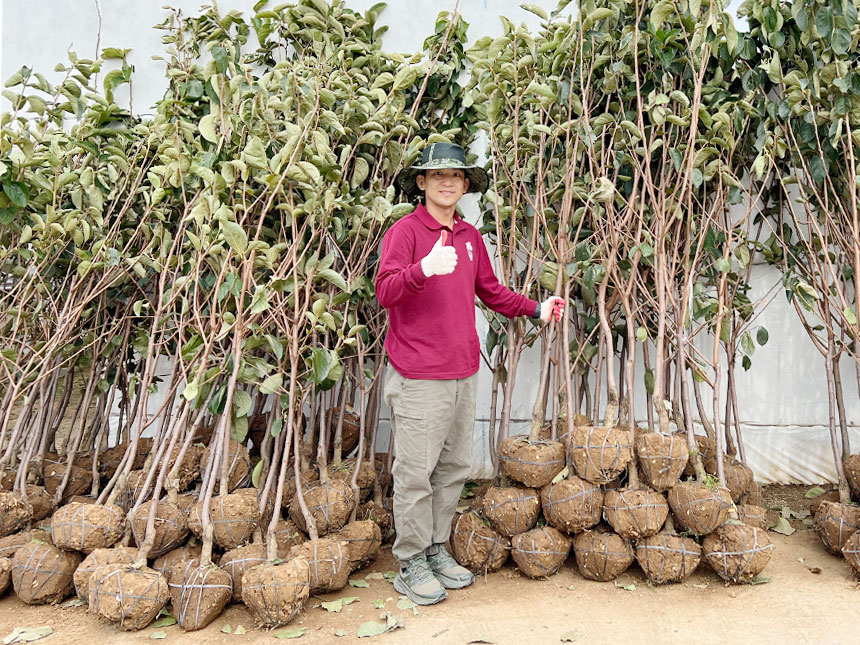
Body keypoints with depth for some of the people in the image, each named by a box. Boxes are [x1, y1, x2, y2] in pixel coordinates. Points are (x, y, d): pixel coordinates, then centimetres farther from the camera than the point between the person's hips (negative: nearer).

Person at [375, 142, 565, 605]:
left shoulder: (470, 236, 14)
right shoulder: (405, 231, -7)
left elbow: (490, 292, 23)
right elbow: (385, 292, -20)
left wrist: (534, 309, 15)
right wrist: (423, 269, -36)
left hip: (463, 372, 7)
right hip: (418, 377, -7)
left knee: (454, 468, 15)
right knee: (416, 473, 1)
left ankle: (437, 550, 30)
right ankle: (411, 564, 16)